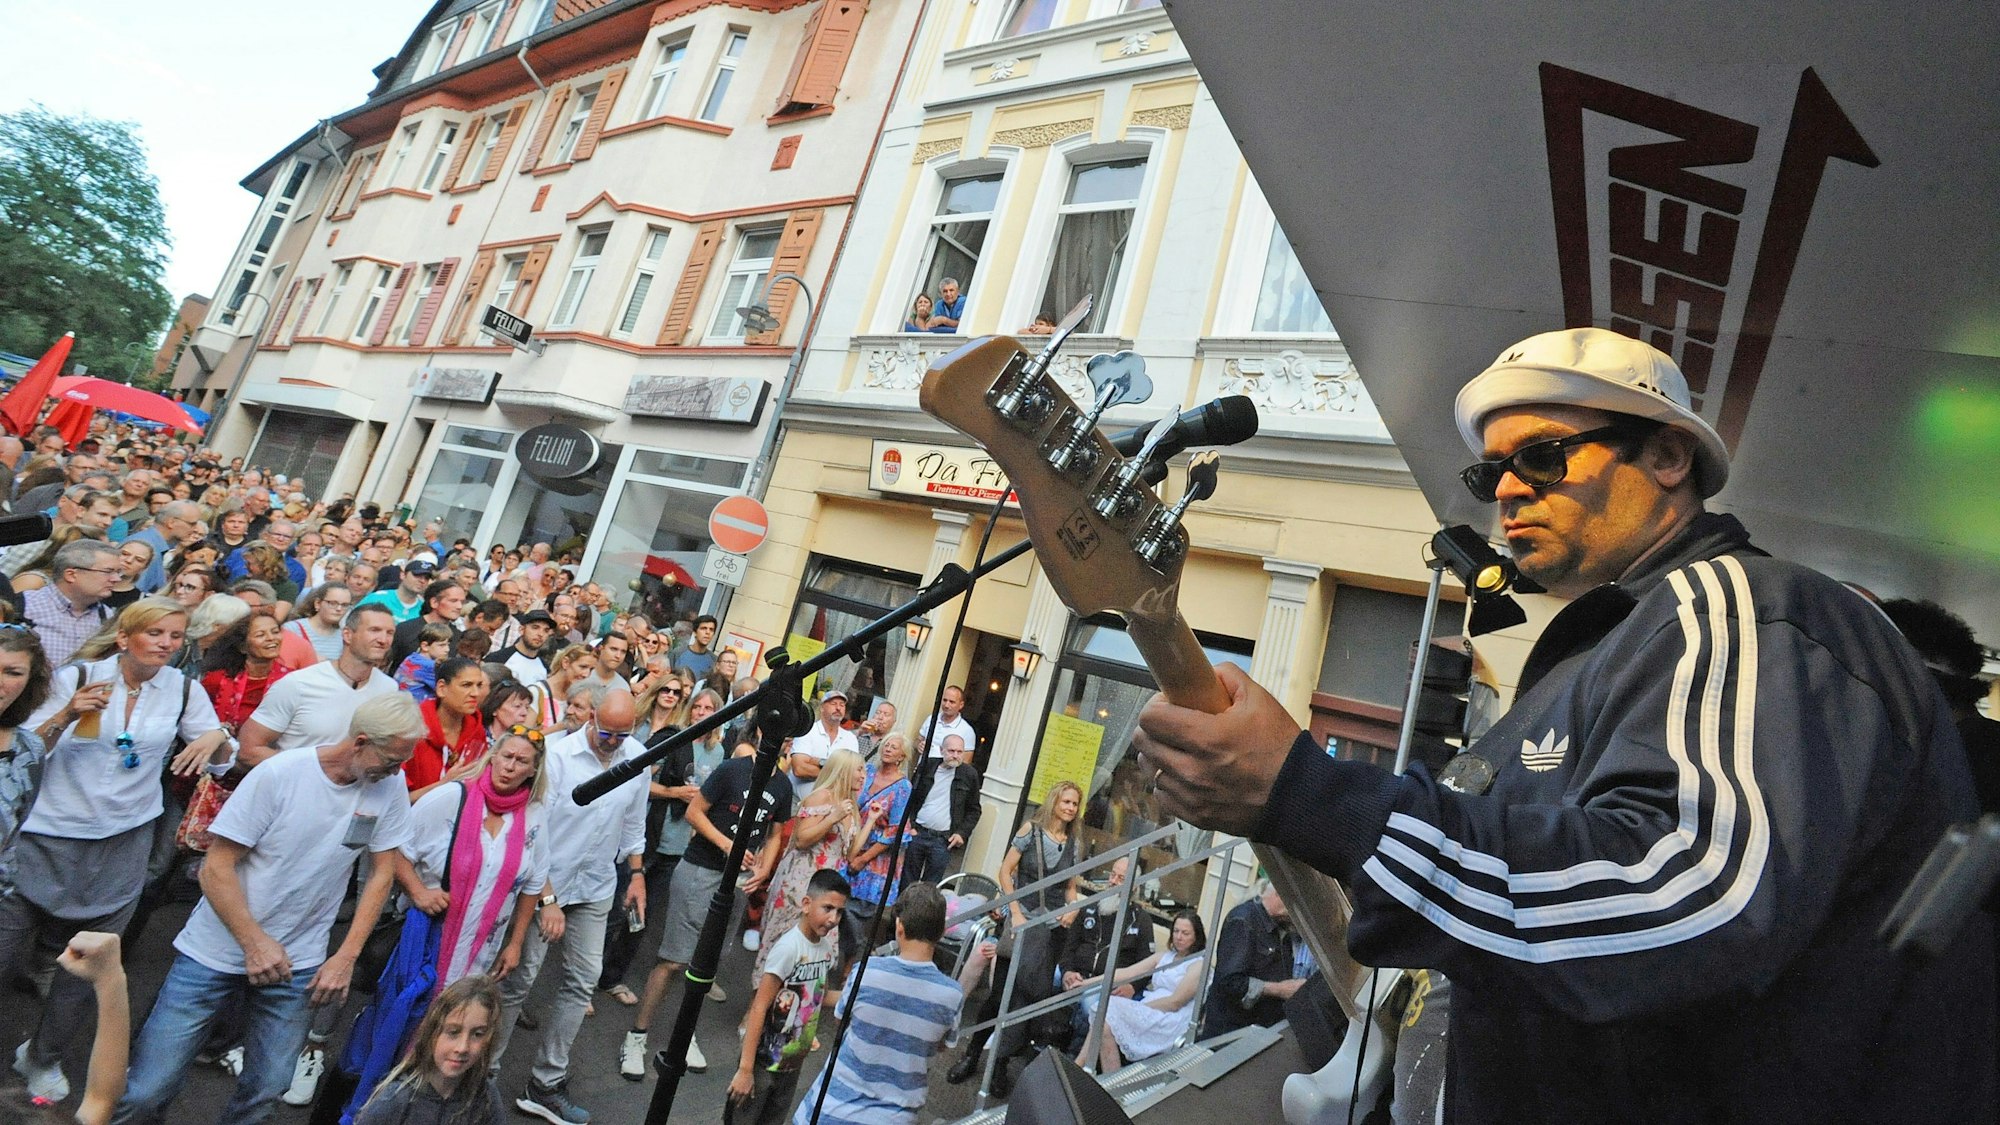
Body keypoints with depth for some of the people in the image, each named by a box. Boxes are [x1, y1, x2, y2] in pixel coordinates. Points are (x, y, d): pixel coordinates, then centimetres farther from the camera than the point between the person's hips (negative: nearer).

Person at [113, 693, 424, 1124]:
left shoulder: (390, 785, -8)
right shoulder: (279, 775, -17)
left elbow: (382, 872, 0)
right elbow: (217, 867, -12)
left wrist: (346, 957, -4)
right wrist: (255, 943, -17)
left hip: (296, 961, 2)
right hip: (216, 952, -2)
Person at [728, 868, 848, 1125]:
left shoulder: (829, 946, -3)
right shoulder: (788, 947, -24)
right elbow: (759, 1008, -22)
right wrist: (745, 1069, -22)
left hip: (794, 1063, 7)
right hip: (763, 1060, -7)